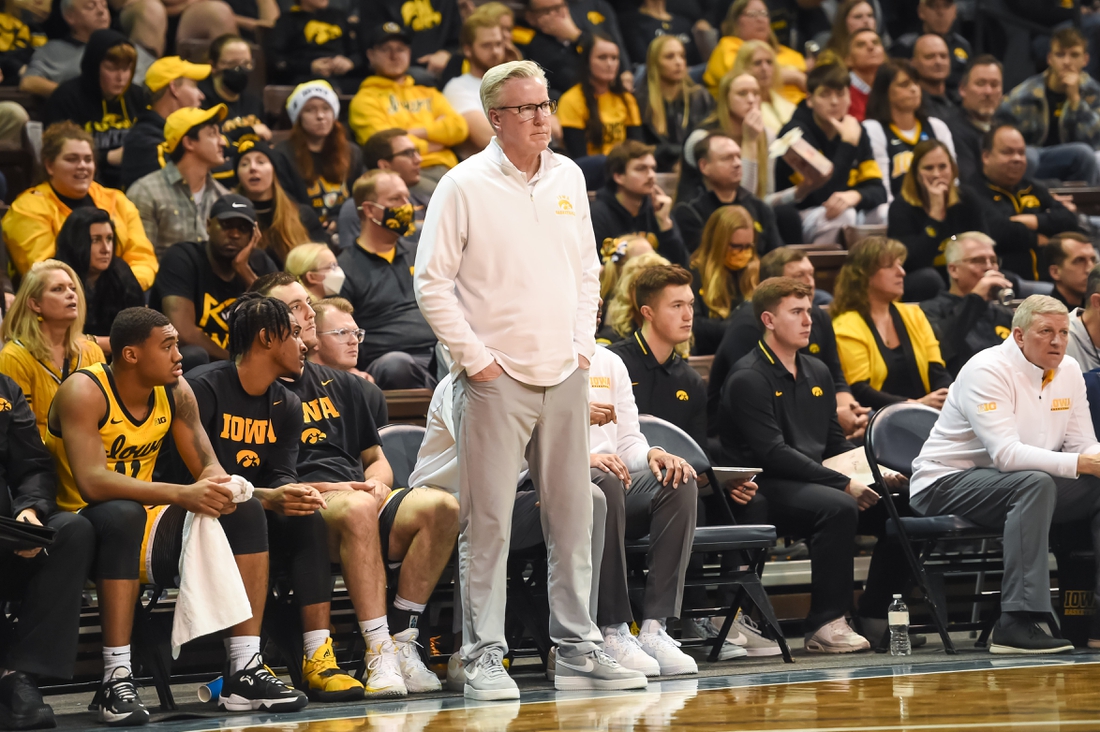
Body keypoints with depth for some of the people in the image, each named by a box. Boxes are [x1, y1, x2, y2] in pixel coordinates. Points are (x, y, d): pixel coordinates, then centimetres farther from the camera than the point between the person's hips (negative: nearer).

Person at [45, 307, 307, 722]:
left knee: (245, 511, -9)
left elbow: (209, 467, 3)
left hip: (146, 522, 7)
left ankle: (244, 673, -15)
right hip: (86, 525, -7)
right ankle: (116, 683, -39)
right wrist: (181, 495, -40)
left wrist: (217, 487, -24)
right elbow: (91, 481, -32)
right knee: (123, 515, -39)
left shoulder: (176, 393, 2)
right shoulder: (85, 392, -19)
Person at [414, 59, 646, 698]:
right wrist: (473, 355, -10)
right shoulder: (465, 186, -7)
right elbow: (432, 282, -7)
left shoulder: (568, 178, 10)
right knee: (488, 523, -4)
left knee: (573, 518, 8)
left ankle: (579, 649, 14)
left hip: (564, 376, 5)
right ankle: (484, 655, 1)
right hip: (496, 380, -5)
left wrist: (583, 342, 10)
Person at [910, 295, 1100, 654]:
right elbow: (1007, 454, -30)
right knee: (1035, 483, -35)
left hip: (1019, 487, 8)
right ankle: (1016, 622, -42)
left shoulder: (1068, 371, 5)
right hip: (946, 483, -8)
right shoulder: (987, 371, -19)